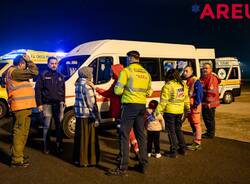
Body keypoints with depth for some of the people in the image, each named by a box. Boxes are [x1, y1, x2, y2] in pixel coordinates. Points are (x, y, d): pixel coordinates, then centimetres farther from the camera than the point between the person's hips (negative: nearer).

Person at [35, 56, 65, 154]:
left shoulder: (60, 76, 14)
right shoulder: (43, 75, 1)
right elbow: (38, 90, -3)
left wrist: (63, 102, 10)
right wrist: (39, 104, -8)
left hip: (58, 104, 3)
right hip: (47, 104, -3)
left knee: (59, 126, 6)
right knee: (46, 126, 3)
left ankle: (59, 146, 16)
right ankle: (46, 147, 13)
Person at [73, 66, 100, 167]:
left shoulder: (78, 84, 11)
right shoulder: (87, 85, -15)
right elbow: (92, 103, -16)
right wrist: (96, 118, -14)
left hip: (78, 114, 8)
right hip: (87, 115, -8)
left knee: (79, 136, 15)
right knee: (89, 138, 1)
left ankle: (78, 158, 25)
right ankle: (88, 160, 8)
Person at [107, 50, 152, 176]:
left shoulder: (126, 71, -8)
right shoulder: (146, 73, 12)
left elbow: (118, 91, -9)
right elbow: (149, 92, 19)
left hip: (130, 105, -6)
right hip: (142, 106, 6)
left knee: (124, 136, -2)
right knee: (140, 135, 14)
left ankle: (123, 168, -1)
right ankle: (143, 164, 21)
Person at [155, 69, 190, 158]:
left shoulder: (168, 86, -15)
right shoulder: (183, 85, 6)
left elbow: (163, 101, -18)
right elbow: (186, 98, 15)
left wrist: (158, 111, -15)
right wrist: (187, 108, 28)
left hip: (170, 111, -7)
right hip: (180, 111, 7)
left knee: (171, 131, 3)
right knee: (178, 129, 19)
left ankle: (173, 151, 7)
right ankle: (183, 149, 25)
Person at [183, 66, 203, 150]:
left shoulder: (196, 81, -13)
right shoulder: (188, 81, 15)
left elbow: (199, 94, -17)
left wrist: (196, 104, -19)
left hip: (194, 106, -9)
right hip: (189, 106, 9)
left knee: (196, 124, -4)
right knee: (192, 124, 16)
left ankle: (197, 143, 2)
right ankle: (195, 141, 27)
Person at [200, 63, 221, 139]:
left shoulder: (212, 78, -17)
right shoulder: (203, 77, 15)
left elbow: (212, 92, -22)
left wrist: (209, 102, -24)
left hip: (209, 103, -10)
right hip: (204, 102, 10)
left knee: (210, 119, 0)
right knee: (205, 118, 18)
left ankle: (211, 134, 11)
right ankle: (209, 132, 32)